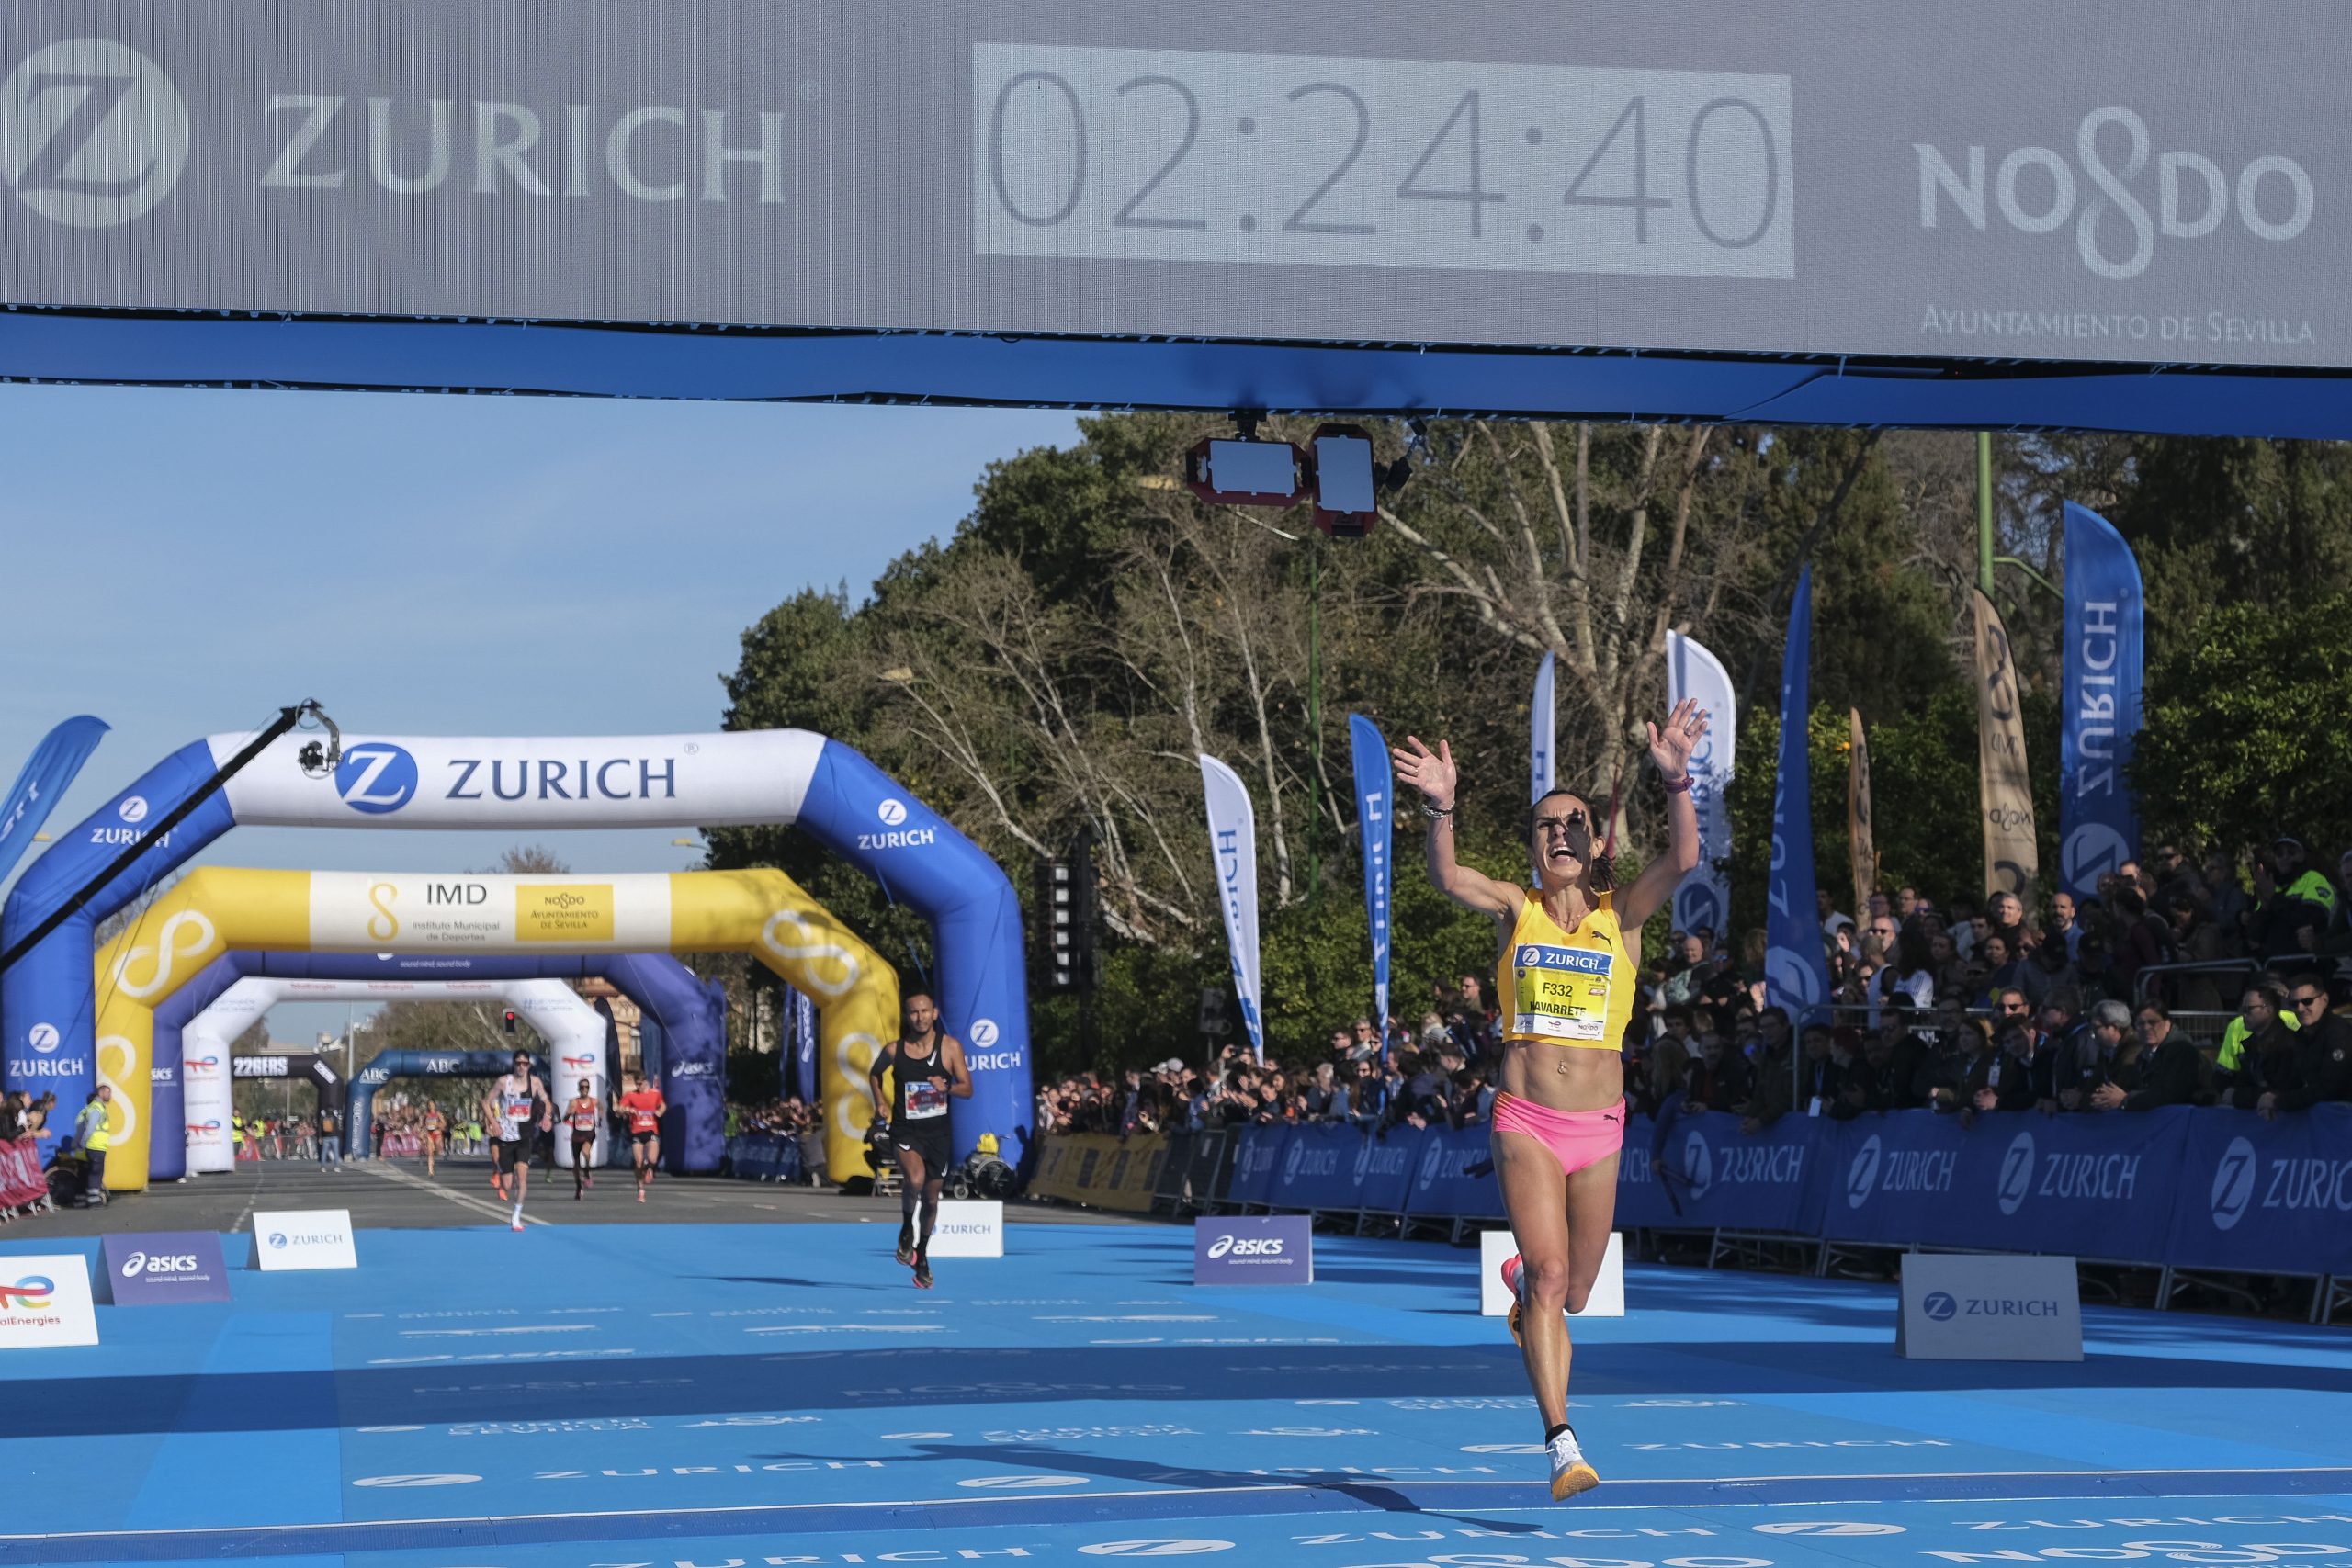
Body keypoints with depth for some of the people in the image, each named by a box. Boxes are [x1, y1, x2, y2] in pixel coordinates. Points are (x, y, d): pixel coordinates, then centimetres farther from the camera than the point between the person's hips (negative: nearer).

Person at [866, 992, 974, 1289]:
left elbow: (967, 1089, -1)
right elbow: (874, 1073, 19)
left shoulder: (950, 1047, -3)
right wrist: (880, 1101, 4)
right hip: (906, 1130, -2)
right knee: (914, 1180, -30)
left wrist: (947, 1087, -21)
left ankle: (922, 1255, 35)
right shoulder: (894, 1050, -3)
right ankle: (907, 1227, 0)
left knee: (931, 1198, 12)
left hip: (938, 1132, 2)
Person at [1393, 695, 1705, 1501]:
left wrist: (1676, 780, -28)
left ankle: (1521, 1282, 50)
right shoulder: (1514, 908, 2)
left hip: (1599, 1127, 2)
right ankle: (1562, 1443, -18)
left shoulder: (1621, 914, 3)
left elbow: (1683, 859, -14)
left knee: (1574, 1293, 14)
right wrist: (1440, 807, -34)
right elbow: (1448, 877, -16)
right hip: (1525, 1121, -2)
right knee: (1551, 1278, -17)